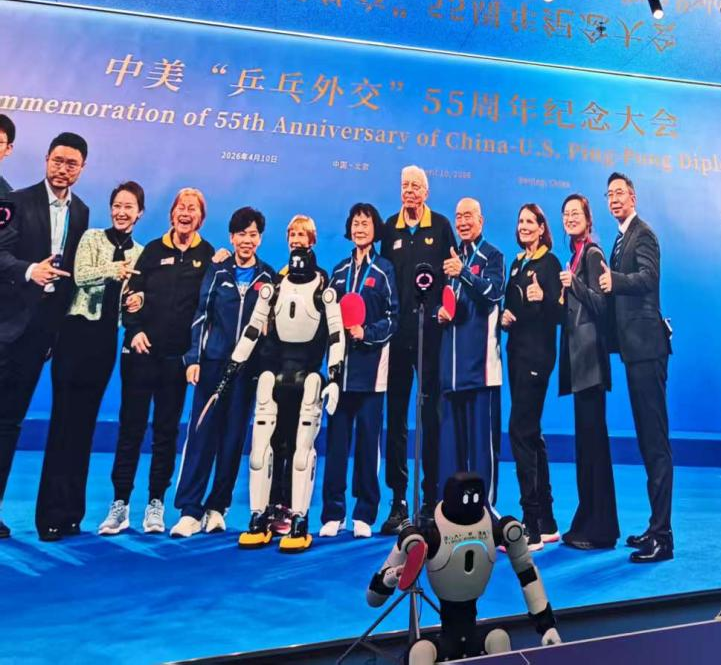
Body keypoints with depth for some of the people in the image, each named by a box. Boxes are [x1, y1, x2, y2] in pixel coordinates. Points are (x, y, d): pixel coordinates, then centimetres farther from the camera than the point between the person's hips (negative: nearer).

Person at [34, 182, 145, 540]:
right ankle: (52, 512, 3)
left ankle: (71, 512, 16)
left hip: (106, 340, 4)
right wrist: (113, 269, -19)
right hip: (77, 332, -3)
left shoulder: (140, 253, 13)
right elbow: (80, 275, -13)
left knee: (84, 424, 8)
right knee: (64, 421, -5)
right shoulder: (92, 237, 3)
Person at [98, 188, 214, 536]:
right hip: (141, 350, 1)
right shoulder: (153, 250, 7)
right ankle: (120, 503, 14)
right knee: (131, 426, 4)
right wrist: (135, 329, -8)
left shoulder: (208, 255, 4)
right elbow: (132, 292, 4)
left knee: (167, 430, 7)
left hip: (178, 355, -1)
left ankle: (156, 503, 18)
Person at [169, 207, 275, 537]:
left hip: (248, 366, 1)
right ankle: (189, 509, 3)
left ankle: (217, 506, 17)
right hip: (213, 361, 0)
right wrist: (194, 357, -5)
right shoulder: (217, 271, 7)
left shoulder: (268, 277, 7)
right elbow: (201, 315, 3)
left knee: (234, 438, 5)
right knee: (201, 433, -4)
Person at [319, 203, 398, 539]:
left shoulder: (384, 270, 5)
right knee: (336, 440, 3)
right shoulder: (339, 270, 16)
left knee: (367, 440, 2)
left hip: (370, 364, -3)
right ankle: (333, 512, 13)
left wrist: (366, 332, -14)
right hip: (341, 363, 3)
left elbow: (393, 318, 0)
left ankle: (364, 514, 13)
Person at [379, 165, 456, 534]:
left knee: (431, 415, 3)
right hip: (397, 331, 2)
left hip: (430, 330, -2)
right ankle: (398, 500, 15)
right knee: (395, 414, 5)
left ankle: (431, 499, 14)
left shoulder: (440, 225, 6)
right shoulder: (390, 227, 12)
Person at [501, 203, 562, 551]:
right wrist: (504, 316, 0)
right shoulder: (517, 262, 17)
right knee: (530, 432, 11)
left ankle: (532, 528, -4)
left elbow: (557, 313, -12)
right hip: (517, 351, 8)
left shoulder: (549, 262, -5)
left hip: (536, 354, -8)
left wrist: (542, 299, -32)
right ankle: (546, 522, 22)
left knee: (521, 429, -12)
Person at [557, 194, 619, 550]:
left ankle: (599, 529, 2)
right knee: (586, 437, 11)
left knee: (592, 437, -7)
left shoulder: (592, 254, -5)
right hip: (577, 354, 9)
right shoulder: (575, 255, 20)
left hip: (589, 354, -9)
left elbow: (600, 304, -13)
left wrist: (574, 283, -24)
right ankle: (587, 522, 21)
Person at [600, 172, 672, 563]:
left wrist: (615, 280, -39)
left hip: (647, 347, -10)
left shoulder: (643, 234, -7)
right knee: (646, 438, 15)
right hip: (634, 348, 10)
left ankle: (662, 536, 2)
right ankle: (655, 527, 27)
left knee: (656, 440, -6)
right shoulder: (621, 238, 21)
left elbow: (649, 276, -24)